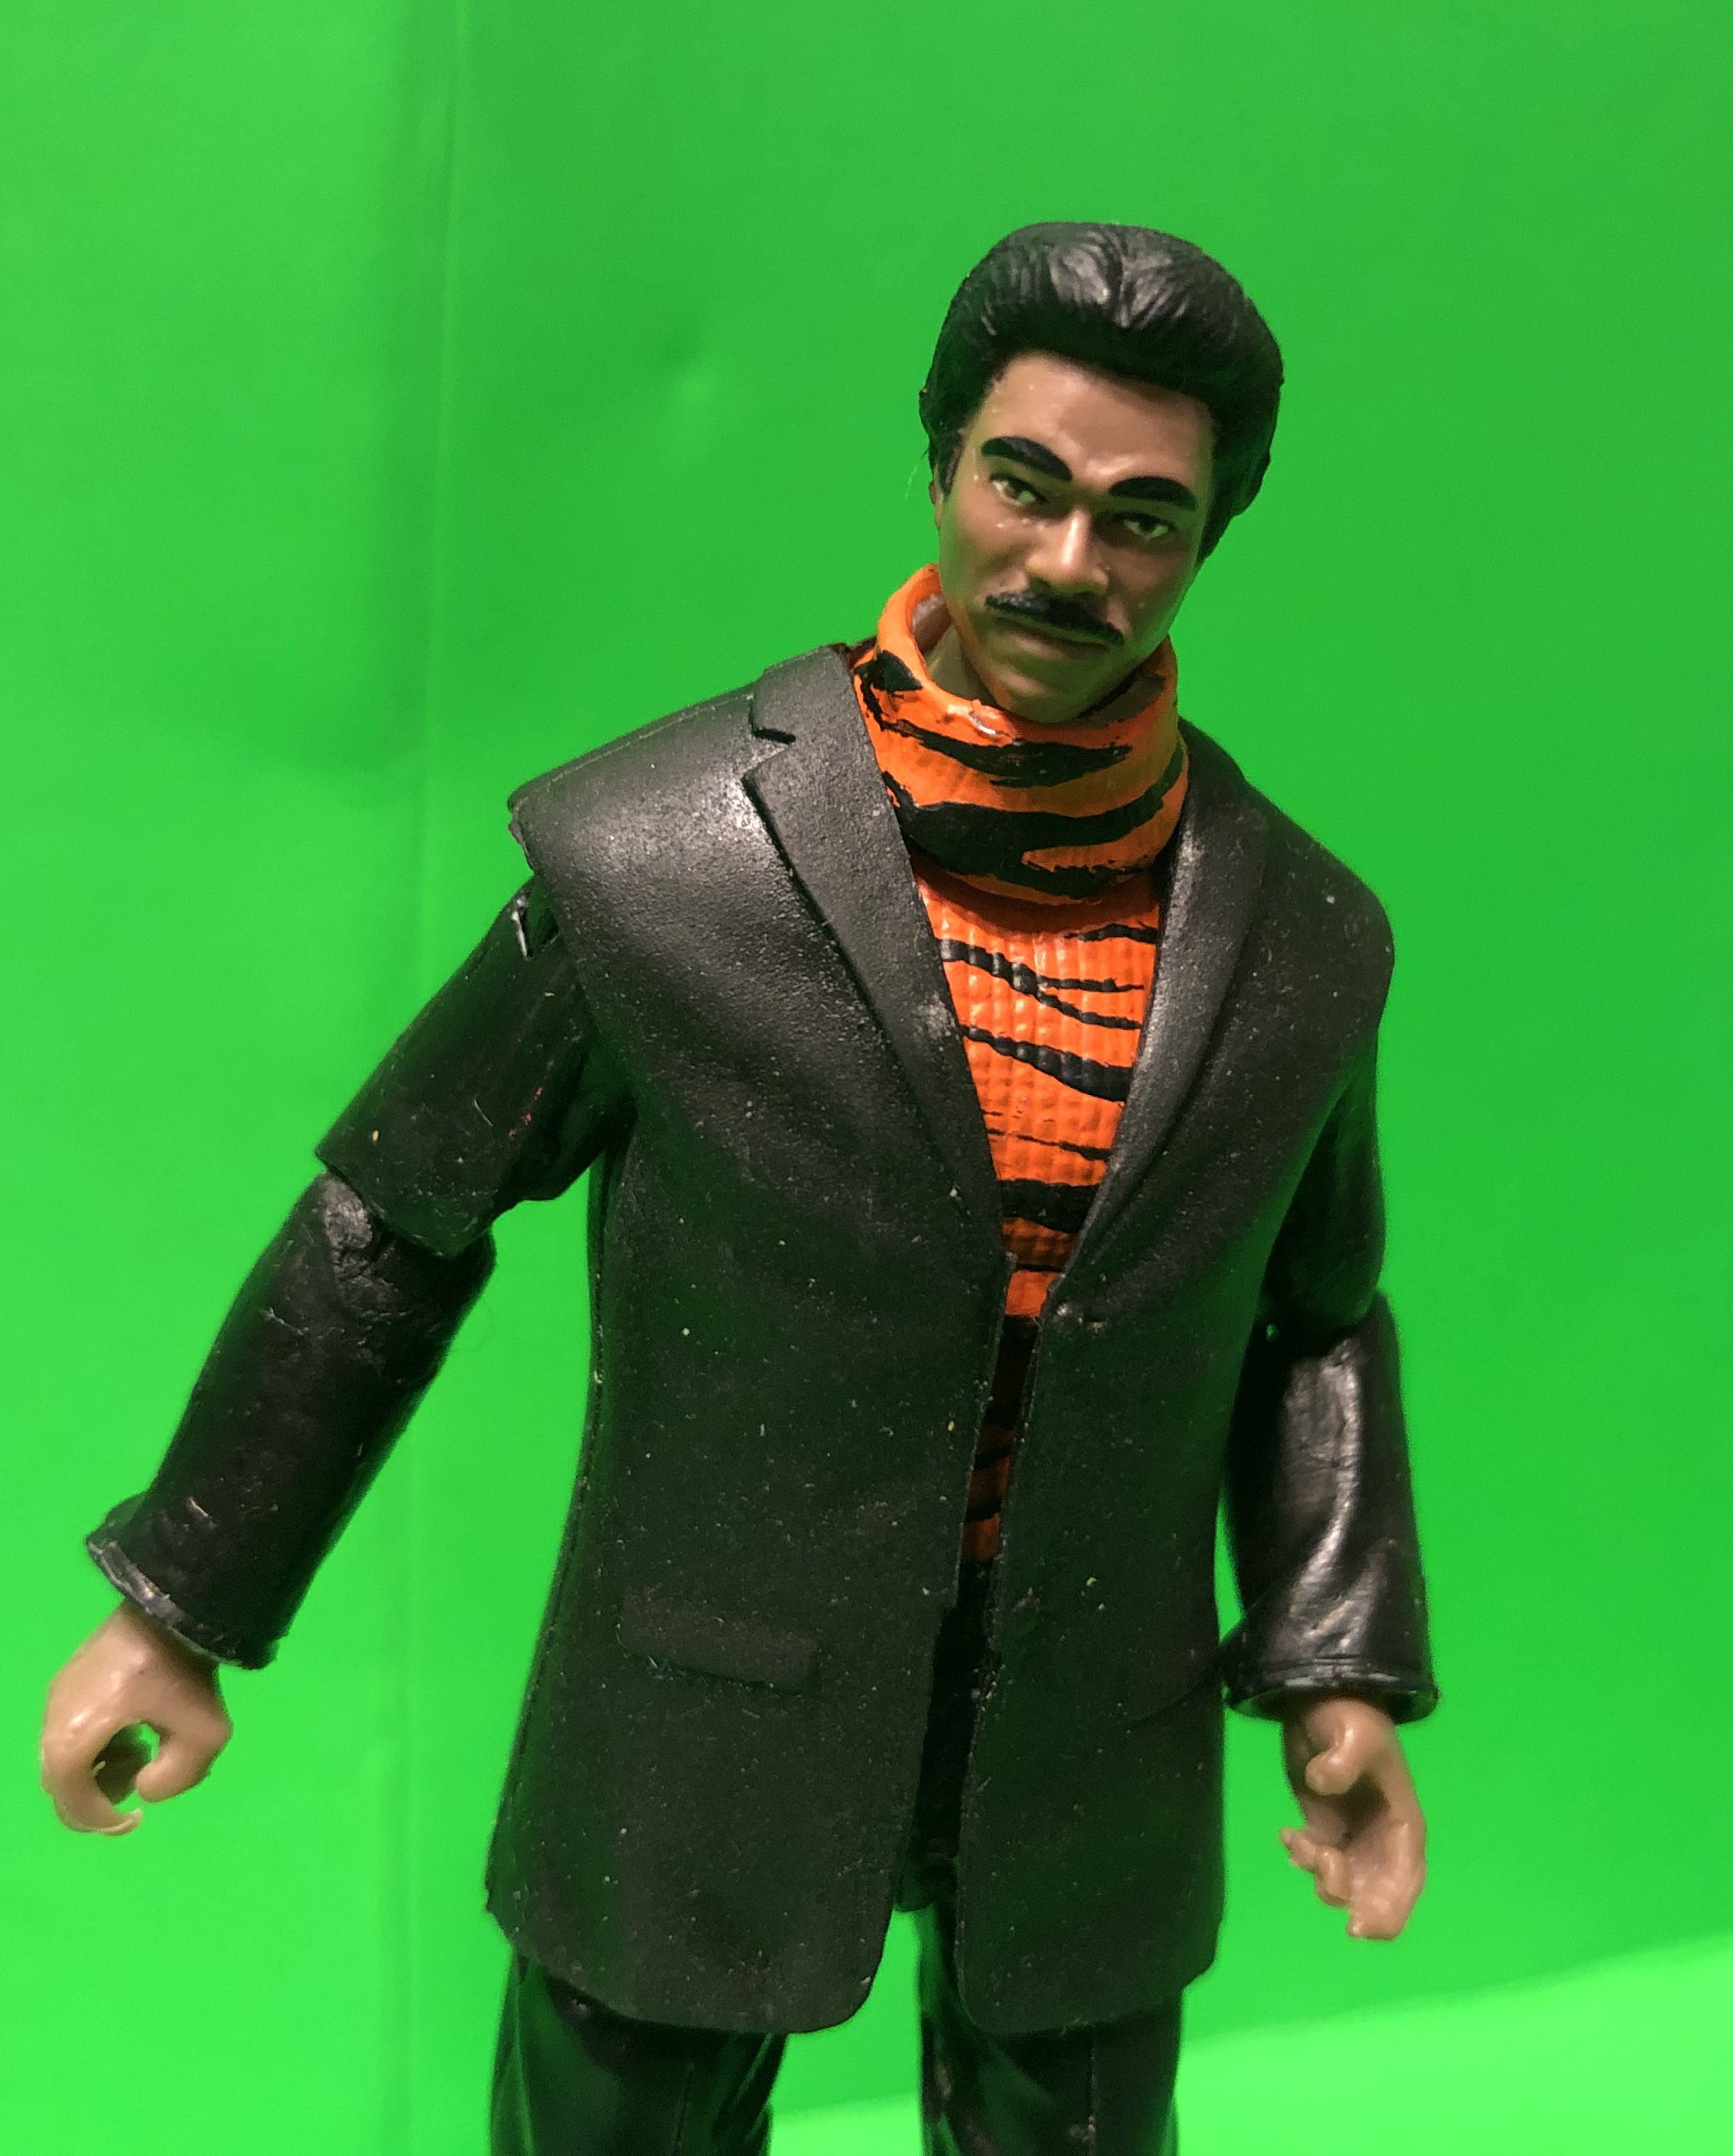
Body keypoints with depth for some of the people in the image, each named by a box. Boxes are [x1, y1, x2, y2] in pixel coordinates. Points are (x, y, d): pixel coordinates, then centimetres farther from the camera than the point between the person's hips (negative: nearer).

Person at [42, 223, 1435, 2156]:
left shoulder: (1306, 942, -5)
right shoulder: (658, 854, -15)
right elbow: (398, 1209, -5)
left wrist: (1343, 1673, -2)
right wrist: (181, 1603, -1)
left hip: (1092, 1756, 3)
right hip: (707, 1722, -2)